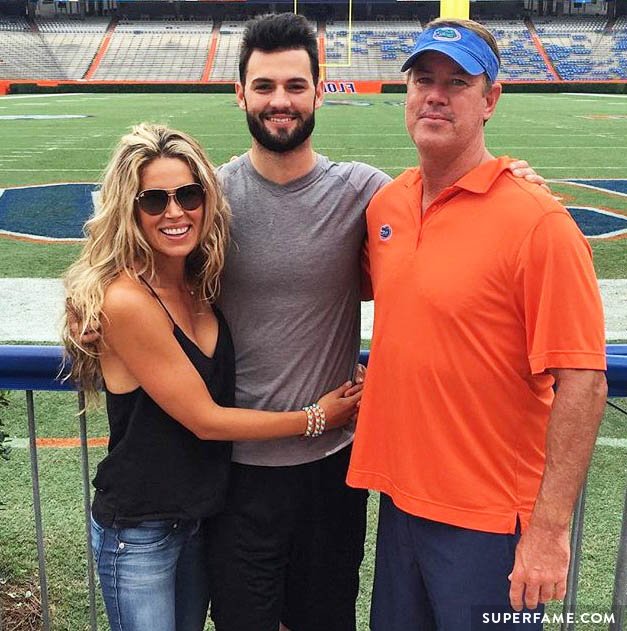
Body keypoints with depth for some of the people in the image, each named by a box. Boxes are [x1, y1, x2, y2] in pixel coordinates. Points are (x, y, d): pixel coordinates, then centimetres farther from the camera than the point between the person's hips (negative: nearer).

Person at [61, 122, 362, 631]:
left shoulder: (200, 283, -2)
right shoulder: (125, 299, -24)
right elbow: (204, 420, -20)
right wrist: (315, 419, -11)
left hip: (201, 517, 7)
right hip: (139, 531, -7)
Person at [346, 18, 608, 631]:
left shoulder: (538, 222, -17)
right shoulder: (385, 203, 2)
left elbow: (582, 383, -18)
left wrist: (550, 529, -18)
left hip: (490, 521, -6)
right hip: (399, 498, 6)